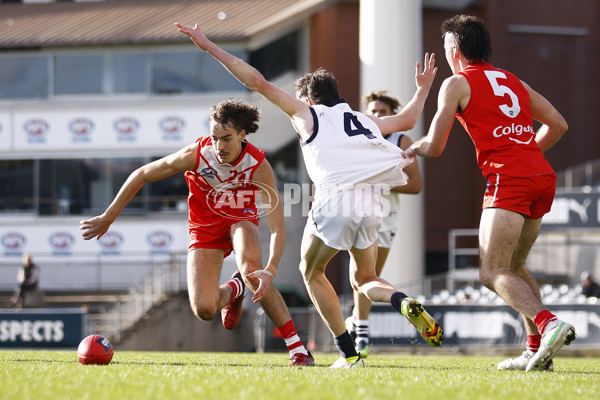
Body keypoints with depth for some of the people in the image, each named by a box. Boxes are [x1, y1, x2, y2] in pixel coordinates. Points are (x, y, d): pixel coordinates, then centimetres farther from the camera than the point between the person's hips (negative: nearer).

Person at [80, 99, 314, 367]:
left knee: (251, 268, -36)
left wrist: (270, 270, -46)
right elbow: (141, 175, -12)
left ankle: (297, 347, -26)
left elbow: (277, 226, -30)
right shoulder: (196, 155, -25)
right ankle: (232, 290, 23)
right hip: (205, 225, 1)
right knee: (204, 310, -17)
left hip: (241, 219, -1)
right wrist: (108, 218, -9)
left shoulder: (258, 166, -27)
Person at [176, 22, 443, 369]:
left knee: (312, 272, 19)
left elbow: (258, 82, 11)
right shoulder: (364, 121, 26)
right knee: (365, 278, 24)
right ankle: (406, 303, -11)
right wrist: (423, 90, 59)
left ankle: (349, 354, 9)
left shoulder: (308, 114, 14)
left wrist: (209, 46, 15)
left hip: (333, 200, -4)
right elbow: (407, 120, 41)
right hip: (369, 206, 4)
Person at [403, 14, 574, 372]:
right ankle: (537, 350, 8)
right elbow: (558, 125, 24)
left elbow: (434, 147, 3)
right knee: (514, 266, 18)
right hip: (544, 176, 7)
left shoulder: (457, 84, 5)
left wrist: (415, 148, 25)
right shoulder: (515, 82, 24)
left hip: (508, 178, -7)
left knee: (493, 272, -11)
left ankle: (549, 324, -34)